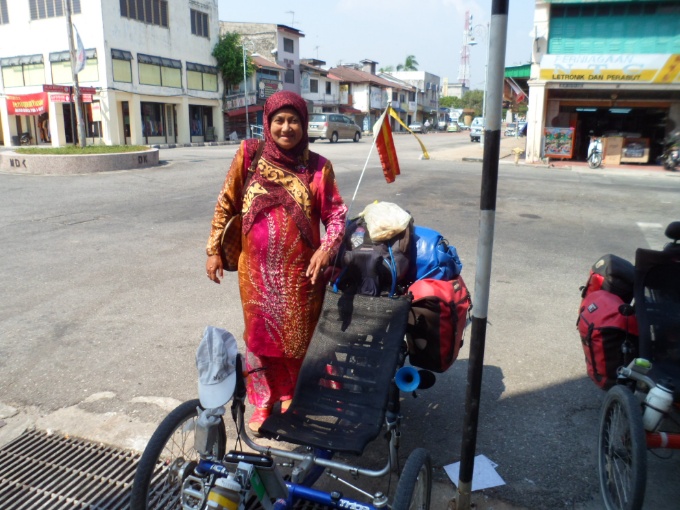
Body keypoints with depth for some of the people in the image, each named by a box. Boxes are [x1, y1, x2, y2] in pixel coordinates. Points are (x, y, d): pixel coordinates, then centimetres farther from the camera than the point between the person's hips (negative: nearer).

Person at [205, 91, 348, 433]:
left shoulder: (317, 167, -3)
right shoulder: (249, 155, -2)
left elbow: (335, 213, 1)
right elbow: (226, 204, 4)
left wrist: (327, 248, -16)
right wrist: (213, 249, 4)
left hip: (301, 272, 0)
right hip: (257, 270, 0)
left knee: (300, 338, 11)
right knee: (259, 335, 13)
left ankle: (295, 400, 35)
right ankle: (263, 404, 33)